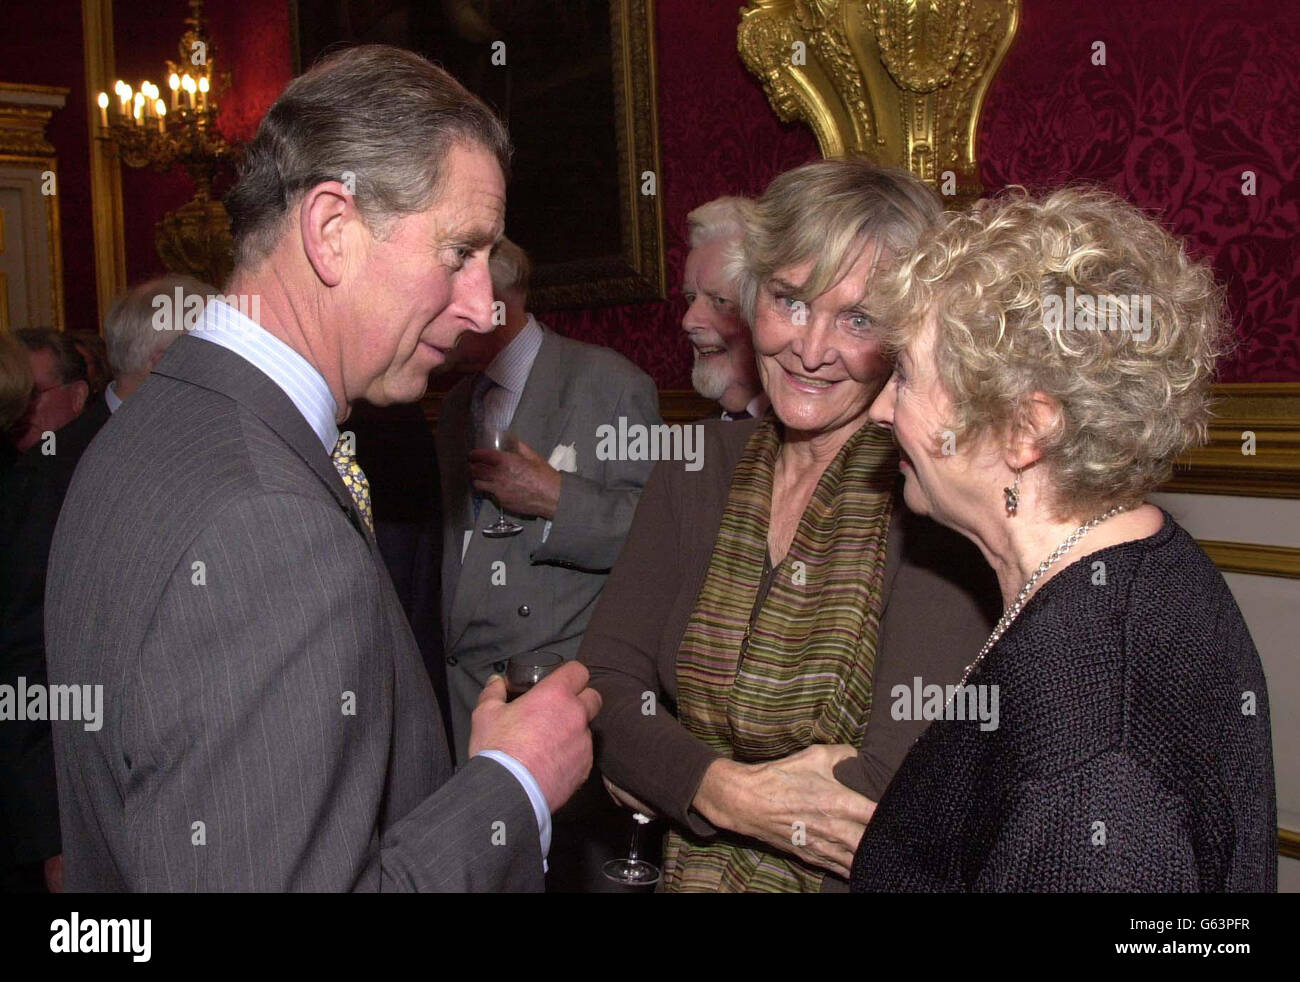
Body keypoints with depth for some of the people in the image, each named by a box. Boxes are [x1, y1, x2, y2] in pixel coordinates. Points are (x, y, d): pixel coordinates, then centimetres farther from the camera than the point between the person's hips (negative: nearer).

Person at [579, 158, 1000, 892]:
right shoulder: (702, 467, -5)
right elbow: (602, 689, -8)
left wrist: (663, 771, -16)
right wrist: (723, 790, -24)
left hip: (864, 878, -3)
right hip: (693, 874, 4)